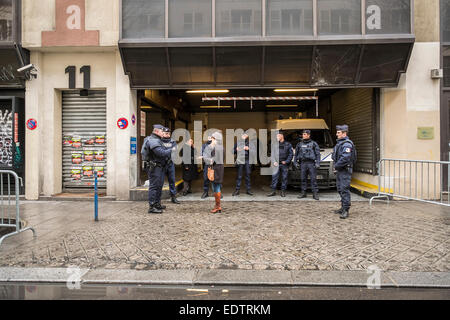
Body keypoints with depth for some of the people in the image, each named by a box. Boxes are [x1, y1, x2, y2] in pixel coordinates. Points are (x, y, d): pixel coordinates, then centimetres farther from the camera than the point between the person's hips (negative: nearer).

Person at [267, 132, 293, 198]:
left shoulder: (288, 145, 4)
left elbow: (291, 154, 2)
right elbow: (273, 154, 9)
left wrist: (286, 161, -9)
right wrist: (274, 161, -7)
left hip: (285, 164, -2)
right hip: (277, 164, 2)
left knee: (284, 178, 2)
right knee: (274, 177, -3)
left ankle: (283, 192, 11)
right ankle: (273, 191, 2)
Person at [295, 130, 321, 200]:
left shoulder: (314, 143, 4)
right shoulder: (299, 144, 13)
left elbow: (318, 154, 2)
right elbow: (296, 154, 19)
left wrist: (317, 163, -7)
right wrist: (295, 162, 11)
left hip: (311, 163, -3)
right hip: (303, 163, 3)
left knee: (313, 179, -4)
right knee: (303, 179, 5)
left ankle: (315, 194, 0)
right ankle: (303, 193, 12)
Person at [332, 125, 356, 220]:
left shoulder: (347, 144, -15)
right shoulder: (339, 143, 17)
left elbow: (345, 158, -25)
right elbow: (336, 156, 23)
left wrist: (336, 166, -16)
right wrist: (336, 166, 8)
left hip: (345, 170, -10)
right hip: (339, 170, 10)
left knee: (344, 189, -10)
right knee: (340, 189, 15)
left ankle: (346, 210, -8)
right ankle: (343, 208, 25)